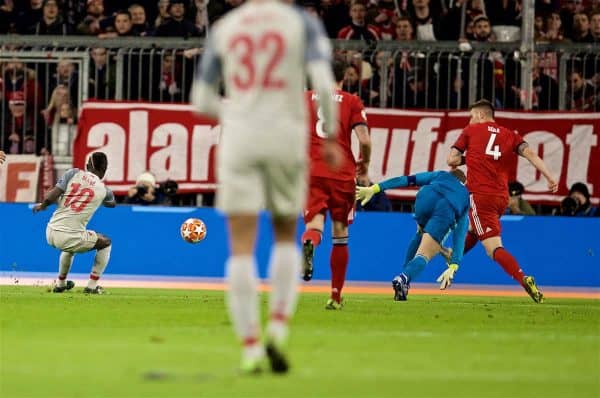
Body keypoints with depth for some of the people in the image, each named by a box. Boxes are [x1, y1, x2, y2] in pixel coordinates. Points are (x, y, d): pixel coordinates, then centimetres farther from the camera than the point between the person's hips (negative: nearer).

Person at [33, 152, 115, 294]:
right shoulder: (103, 189, 4)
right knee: (106, 243, 22)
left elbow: (51, 197, -4)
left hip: (50, 234, 4)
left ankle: (60, 284, 44)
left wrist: (42, 206, 15)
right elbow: (112, 203, 29)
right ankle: (92, 286, 15)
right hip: (70, 237, -4)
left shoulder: (74, 174, 4)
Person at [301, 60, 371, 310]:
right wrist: (364, 163, 13)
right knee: (340, 234, 10)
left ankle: (309, 242, -49)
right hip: (342, 174, -1)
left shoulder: (305, 98, 11)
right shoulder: (351, 102, 5)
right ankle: (336, 296, 13)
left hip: (311, 172, 1)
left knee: (314, 222, -9)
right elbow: (364, 140, -6)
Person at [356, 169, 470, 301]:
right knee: (423, 255, -1)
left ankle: (404, 280, 24)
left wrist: (374, 189, 21)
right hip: (447, 210, -1)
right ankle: (404, 278, -32)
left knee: (421, 234, 33)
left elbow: (407, 180, 26)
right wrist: (452, 267, 19)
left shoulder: (441, 175, 39)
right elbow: (460, 236, 27)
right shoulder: (466, 199, 38)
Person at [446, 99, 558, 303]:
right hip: (501, 198, 6)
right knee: (472, 231, 32)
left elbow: (452, 160, 4)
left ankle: (522, 278, -34)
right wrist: (550, 178, -8)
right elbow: (529, 153, -1)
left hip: (480, 196, -6)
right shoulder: (510, 135, 15)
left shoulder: (471, 131, 8)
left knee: (494, 248, -15)